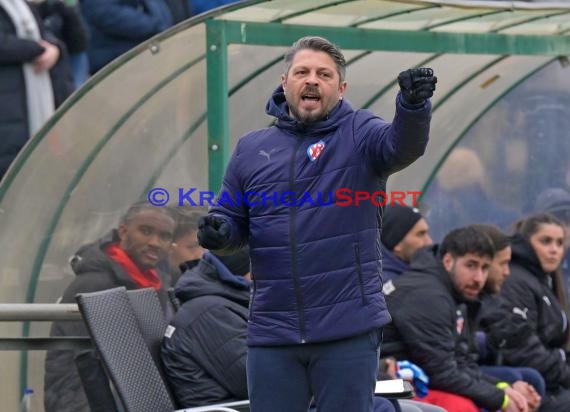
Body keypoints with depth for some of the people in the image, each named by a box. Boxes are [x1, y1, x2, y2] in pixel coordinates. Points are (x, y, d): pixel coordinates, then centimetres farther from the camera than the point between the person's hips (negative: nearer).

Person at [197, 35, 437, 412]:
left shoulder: (359, 134, 0)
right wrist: (219, 231, -8)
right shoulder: (251, 149, 10)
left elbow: (403, 145, -21)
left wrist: (413, 104, -42)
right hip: (272, 332, 3)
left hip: (349, 327, -3)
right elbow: (233, 222, 17)